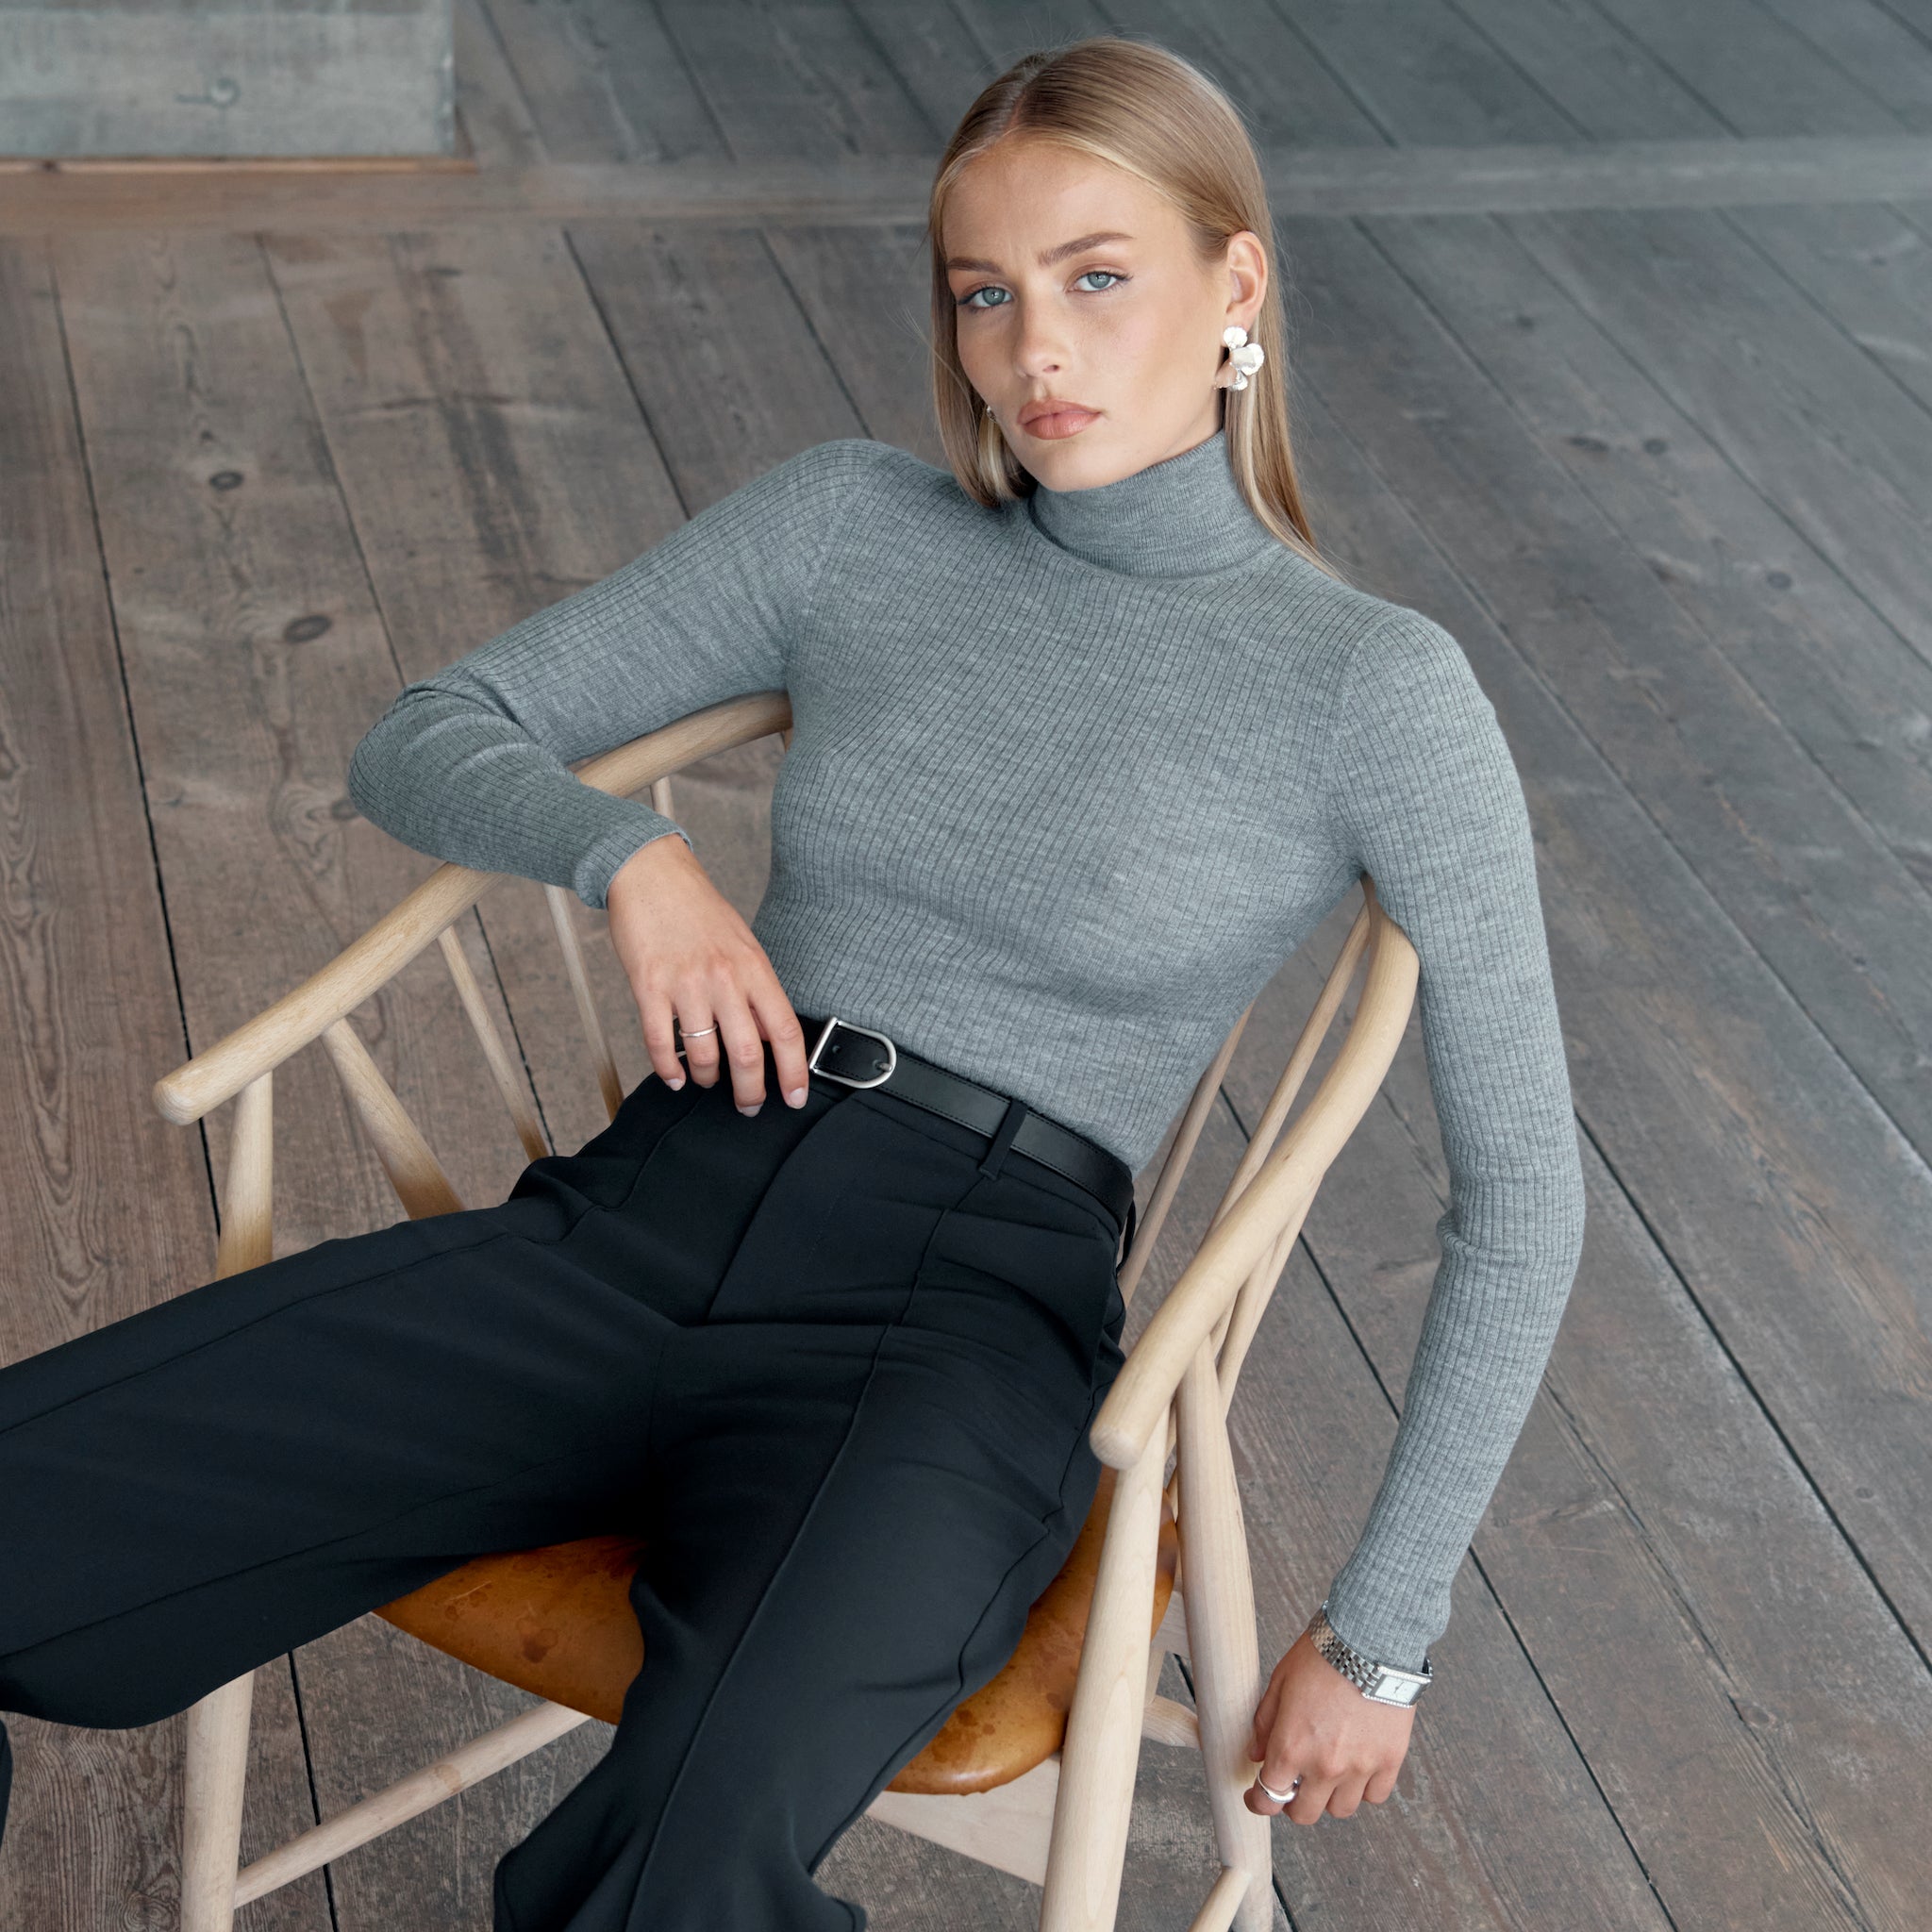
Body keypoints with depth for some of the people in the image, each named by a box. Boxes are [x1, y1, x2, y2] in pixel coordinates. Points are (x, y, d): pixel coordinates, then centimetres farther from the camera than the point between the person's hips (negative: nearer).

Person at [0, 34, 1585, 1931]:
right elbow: (420, 741, 13)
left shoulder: (1373, 687, 0)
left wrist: (1380, 1631, -1)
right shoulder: (852, 523, 10)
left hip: (964, 1324, -3)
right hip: (641, 1220, 4)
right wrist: (627, 851, -8)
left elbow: (1520, 1193, 1)